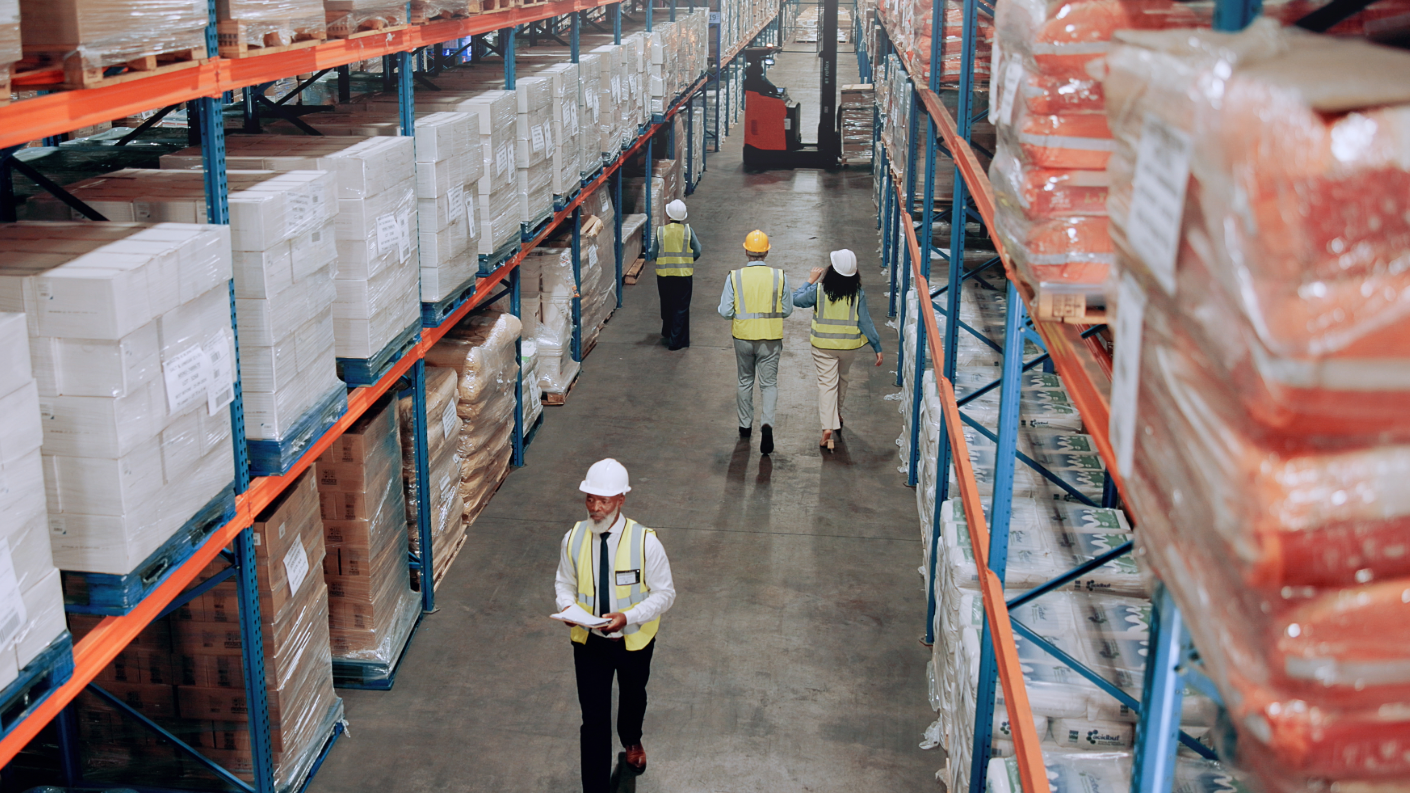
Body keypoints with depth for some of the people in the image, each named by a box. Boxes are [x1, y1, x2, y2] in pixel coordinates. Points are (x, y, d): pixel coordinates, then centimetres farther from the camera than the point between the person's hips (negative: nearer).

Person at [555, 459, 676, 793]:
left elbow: (664, 593, -15)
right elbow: (565, 583, 2)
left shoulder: (645, 542, -24)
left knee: (633, 698, 29)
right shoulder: (573, 538, -14)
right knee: (594, 718, 1)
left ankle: (632, 741, 62)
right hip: (589, 641, 0)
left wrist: (628, 617, -30)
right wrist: (567, 605, -21)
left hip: (634, 640, 0)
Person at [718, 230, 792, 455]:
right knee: (769, 384, 5)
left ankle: (745, 425, 30)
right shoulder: (779, 277, -7)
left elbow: (725, 312, -8)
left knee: (745, 382, 19)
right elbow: (787, 310, 1)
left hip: (743, 337, 1)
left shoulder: (734, 277, -9)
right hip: (771, 338, -1)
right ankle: (767, 423, -16)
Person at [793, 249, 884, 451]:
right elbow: (865, 322, -8)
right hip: (849, 345, 2)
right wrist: (877, 347, -1)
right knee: (842, 378, 25)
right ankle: (838, 414, 44)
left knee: (827, 383, 0)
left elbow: (797, 300, 1)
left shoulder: (819, 289, -13)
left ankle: (828, 427, -12)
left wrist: (810, 281, 11)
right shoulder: (858, 293, -10)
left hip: (823, 345, -2)